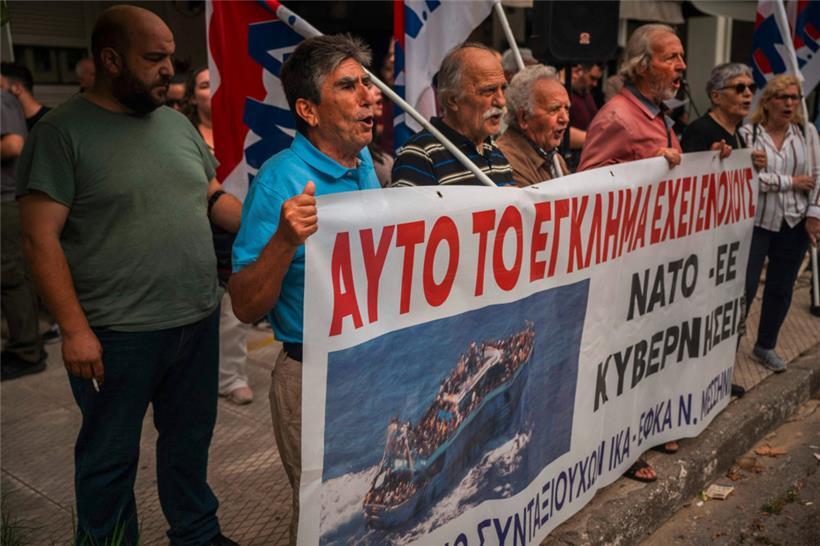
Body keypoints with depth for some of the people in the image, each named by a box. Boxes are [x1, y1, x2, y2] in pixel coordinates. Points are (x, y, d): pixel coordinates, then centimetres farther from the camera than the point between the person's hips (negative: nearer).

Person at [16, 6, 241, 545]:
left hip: (199, 320, 6)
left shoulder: (177, 123, 8)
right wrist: (75, 329, -17)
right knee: (111, 457, 11)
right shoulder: (62, 132, -10)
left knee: (191, 439, 20)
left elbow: (215, 197, 17)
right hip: (117, 336, -6)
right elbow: (41, 239, -13)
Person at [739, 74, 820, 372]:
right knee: (744, 287, -2)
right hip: (756, 222, -4)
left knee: (781, 288, 11)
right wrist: (789, 182, -15)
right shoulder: (748, 133, -8)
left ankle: (765, 346, 27)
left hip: (795, 224, 4)